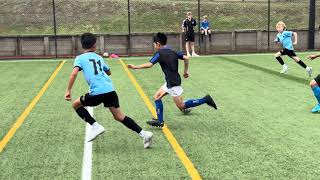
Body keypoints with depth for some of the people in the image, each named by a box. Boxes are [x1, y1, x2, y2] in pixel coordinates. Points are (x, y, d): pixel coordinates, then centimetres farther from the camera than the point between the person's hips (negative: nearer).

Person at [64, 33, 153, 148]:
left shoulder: (80, 58, 8)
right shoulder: (99, 57, 23)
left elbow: (74, 73, -8)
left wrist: (68, 90, -3)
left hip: (97, 92, -5)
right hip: (110, 90, 5)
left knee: (76, 105, 18)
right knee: (119, 116, 11)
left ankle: (95, 126, 6)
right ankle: (144, 134, 1)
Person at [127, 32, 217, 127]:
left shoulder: (159, 53, -14)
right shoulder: (172, 52, 8)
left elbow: (149, 64, -24)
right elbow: (186, 58, 5)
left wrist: (135, 67, -16)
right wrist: (186, 71, 14)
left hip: (173, 83, -9)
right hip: (169, 82, 9)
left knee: (181, 106, -3)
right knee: (157, 97, 13)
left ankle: (205, 100, -3)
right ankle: (159, 121, 12)